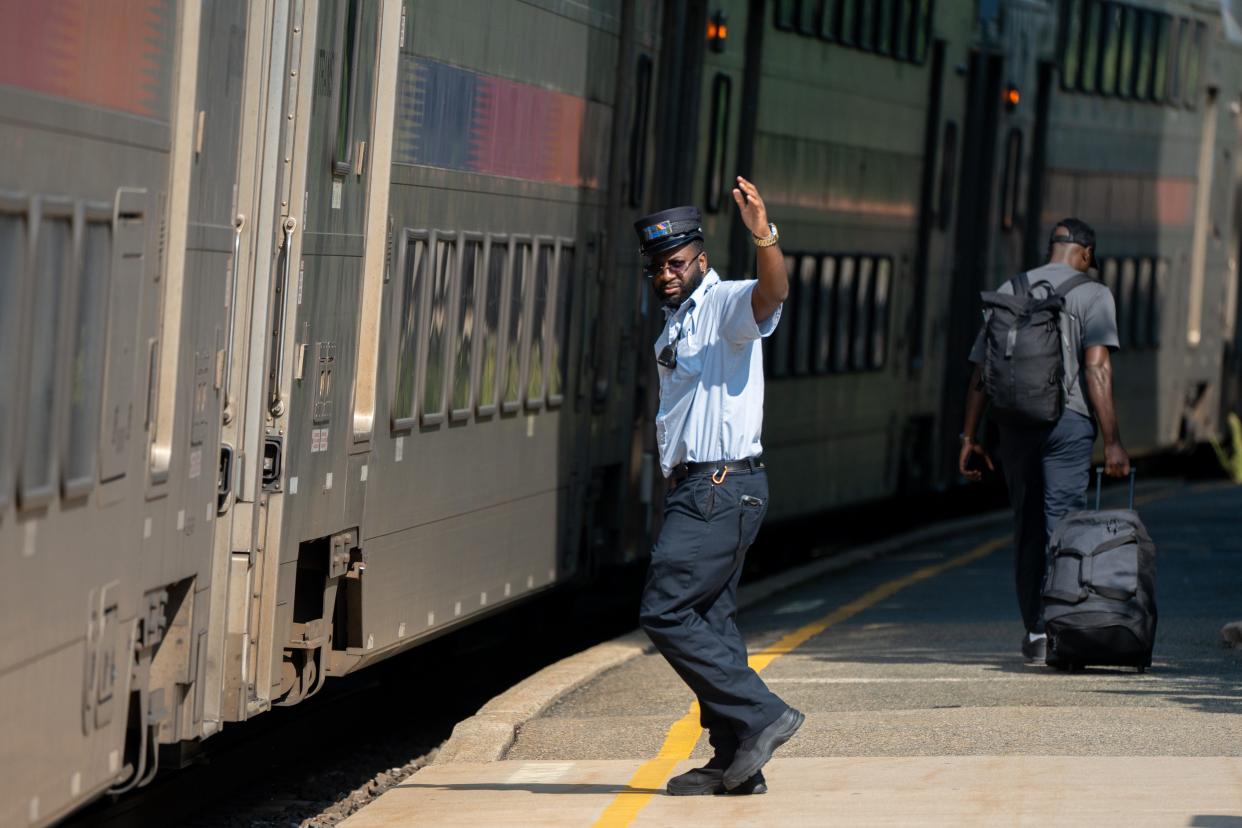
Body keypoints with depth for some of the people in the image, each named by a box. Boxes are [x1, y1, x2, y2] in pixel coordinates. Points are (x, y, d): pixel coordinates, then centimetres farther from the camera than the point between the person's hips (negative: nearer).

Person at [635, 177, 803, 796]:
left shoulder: (726, 305, -10)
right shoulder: (674, 323, 19)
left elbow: (773, 293, -32)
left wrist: (764, 237, -50)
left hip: (724, 486, -10)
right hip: (695, 489, 10)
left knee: (666, 613, -13)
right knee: (708, 620, 9)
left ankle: (761, 717, -10)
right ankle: (736, 763, 11)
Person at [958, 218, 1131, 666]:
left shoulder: (1008, 291, 14)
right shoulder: (1092, 294, 1)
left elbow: (981, 371, 11)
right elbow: (1096, 368, -10)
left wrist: (969, 437, 13)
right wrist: (1112, 442, -11)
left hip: (1013, 422, 4)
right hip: (1067, 419, -4)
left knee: (1026, 527, 12)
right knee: (1063, 525, -5)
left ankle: (1034, 632, 16)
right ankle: (1055, 626, -17)